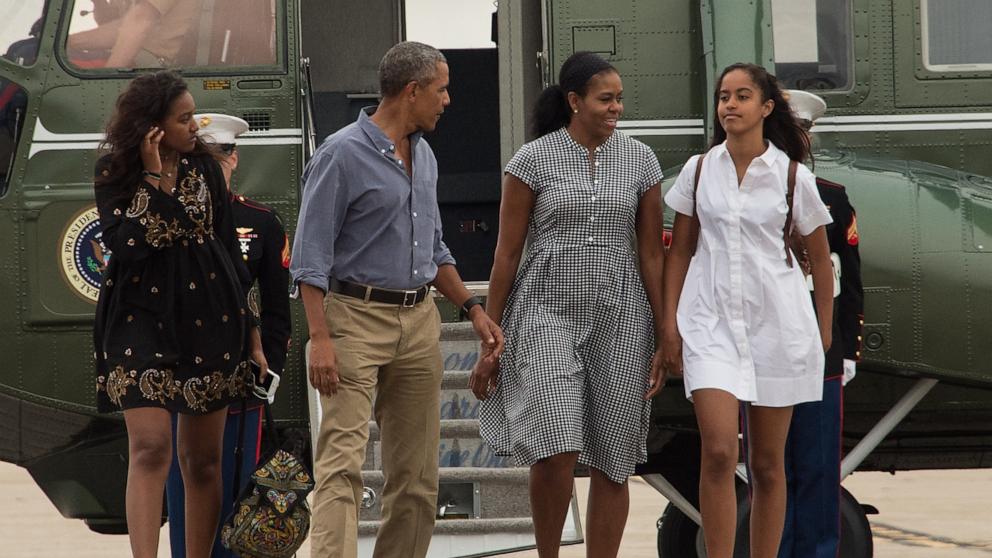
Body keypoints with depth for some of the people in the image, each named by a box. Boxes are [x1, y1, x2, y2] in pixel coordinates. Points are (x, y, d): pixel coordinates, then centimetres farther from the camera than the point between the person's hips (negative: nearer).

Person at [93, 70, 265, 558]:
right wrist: (154, 178, -15)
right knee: (150, 447, -16)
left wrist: (250, 331, 12)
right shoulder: (114, 174, -1)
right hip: (142, 317, -3)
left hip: (208, 319, 3)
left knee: (203, 458, 5)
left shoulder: (204, 168, 7)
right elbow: (126, 243, -15)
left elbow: (229, 249, 12)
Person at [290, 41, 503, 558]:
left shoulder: (423, 156, 15)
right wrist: (320, 338, -20)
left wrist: (472, 307, 16)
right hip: (357, 317, -8)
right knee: (342, 462, -14)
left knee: (416, 473, 7)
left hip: (418, 322, 8)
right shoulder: (342, 153, -9)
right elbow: (311, 257, -12)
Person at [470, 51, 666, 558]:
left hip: (619, 317, 3)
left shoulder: (640, 160, 6)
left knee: (613, 462, 4)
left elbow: (652, 254, 8)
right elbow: (507, 254, 1)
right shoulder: (532, 160, -1)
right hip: (547, 312, -3)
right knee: (556, 450, -17)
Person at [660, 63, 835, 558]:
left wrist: (824, 328, 10)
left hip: (777, 324, 0)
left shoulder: (792, 176, 0)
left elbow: (819, 257, 10)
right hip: (711, 321, 0)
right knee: (718, 453, -14)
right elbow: (679, 251, 10)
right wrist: (670, 323, 4)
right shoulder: (699, 170, 4)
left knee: (767, 464, 7)